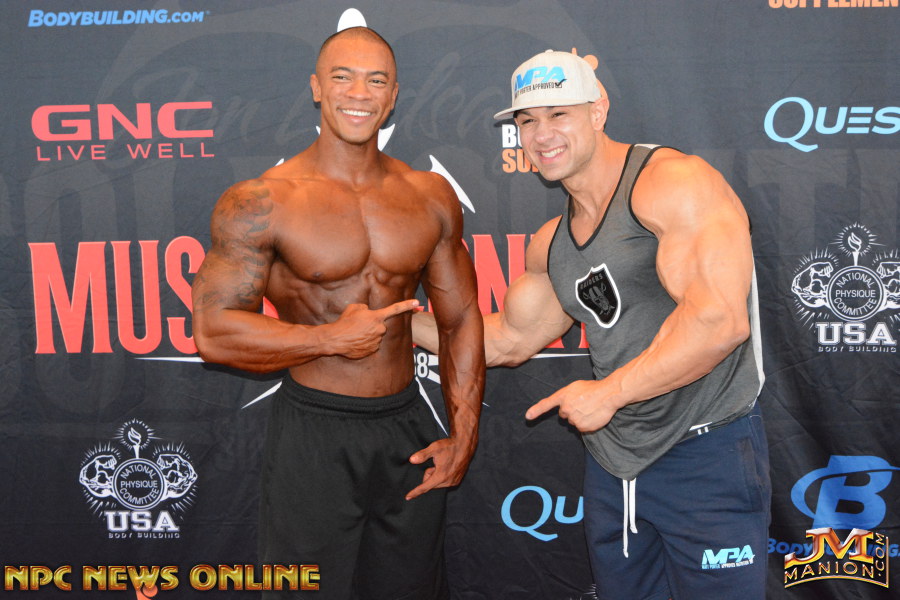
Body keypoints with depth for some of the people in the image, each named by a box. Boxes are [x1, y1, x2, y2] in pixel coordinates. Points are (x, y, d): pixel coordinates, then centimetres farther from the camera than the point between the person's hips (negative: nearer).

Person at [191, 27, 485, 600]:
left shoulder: (431, 197, 3)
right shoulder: (261, 202, -9)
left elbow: (461, 318, 10)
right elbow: (213, 331, -11)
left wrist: (465, 434, 5)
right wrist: (332, 339, -17)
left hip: (409, 427, 4)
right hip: (314, 431, -4)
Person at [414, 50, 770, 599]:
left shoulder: (673, 183, -15)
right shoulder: (551, 244, 10)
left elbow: (720, 320, -27)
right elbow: (510, 340, 21)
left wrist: (608, 393, -19)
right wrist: (400, 320, 15)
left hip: (707, 456, -7)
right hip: (612, 459, 8)